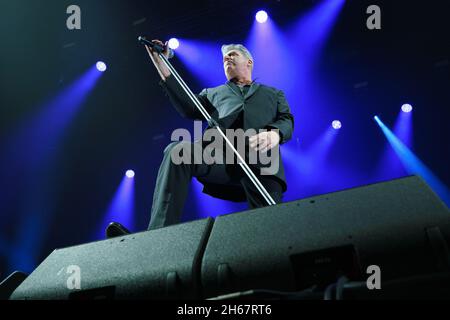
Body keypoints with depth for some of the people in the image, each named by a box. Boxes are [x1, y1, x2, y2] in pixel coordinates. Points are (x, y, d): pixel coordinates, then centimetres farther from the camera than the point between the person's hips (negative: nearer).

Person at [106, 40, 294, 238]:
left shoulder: (273, 94, 34)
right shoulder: (213, 93, 37)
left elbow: (287, 121, 16)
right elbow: (189, 109, 16)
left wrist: (274, 134, -11)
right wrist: (163, 68, 9)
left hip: (261, 160, 0)